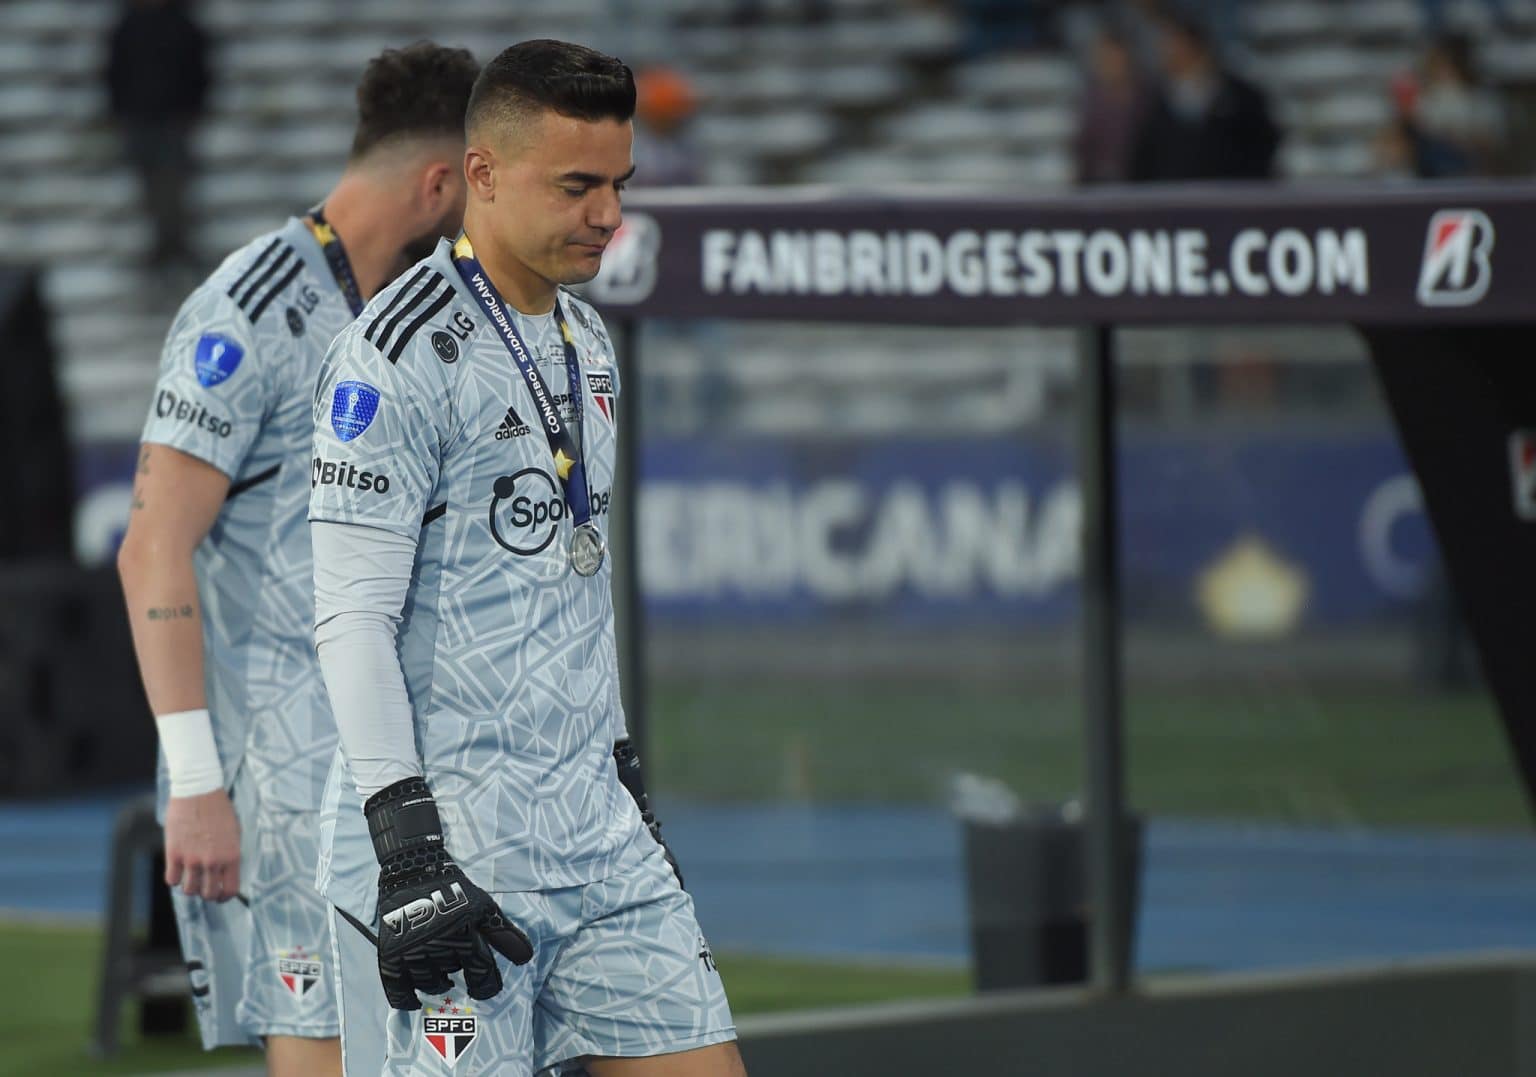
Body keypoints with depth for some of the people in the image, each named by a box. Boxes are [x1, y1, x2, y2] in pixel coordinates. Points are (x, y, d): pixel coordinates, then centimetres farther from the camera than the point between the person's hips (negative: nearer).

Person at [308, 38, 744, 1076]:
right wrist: (404, 839, -22)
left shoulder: (587, 340, 15)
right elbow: (351, 616, -16)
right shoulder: (402, 355, -12)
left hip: (592, 818, 8)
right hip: (450, 825, -8)